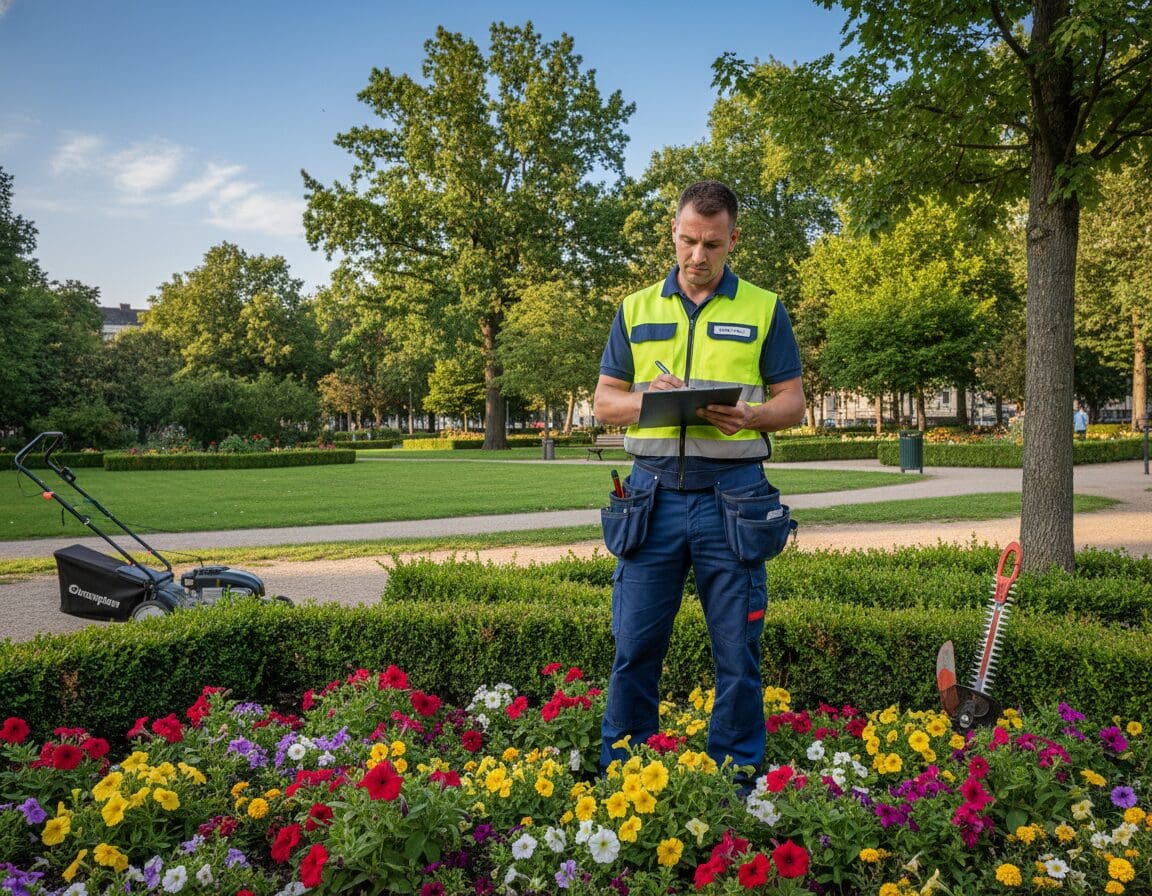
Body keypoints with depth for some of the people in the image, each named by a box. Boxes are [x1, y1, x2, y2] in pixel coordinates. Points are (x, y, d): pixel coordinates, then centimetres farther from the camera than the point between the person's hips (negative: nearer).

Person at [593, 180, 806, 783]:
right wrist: (650, 399, -10)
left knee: (737, 652, 5)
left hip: (733, 497, -1)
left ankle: (736, 784, 21)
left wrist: (749, 416, -14)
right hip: (653, 493, 1)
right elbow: (604, 402, 12)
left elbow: (793, 403, 8)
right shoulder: (636, 310, 13)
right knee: (634, 646, 5)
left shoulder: (763, 310, 9)